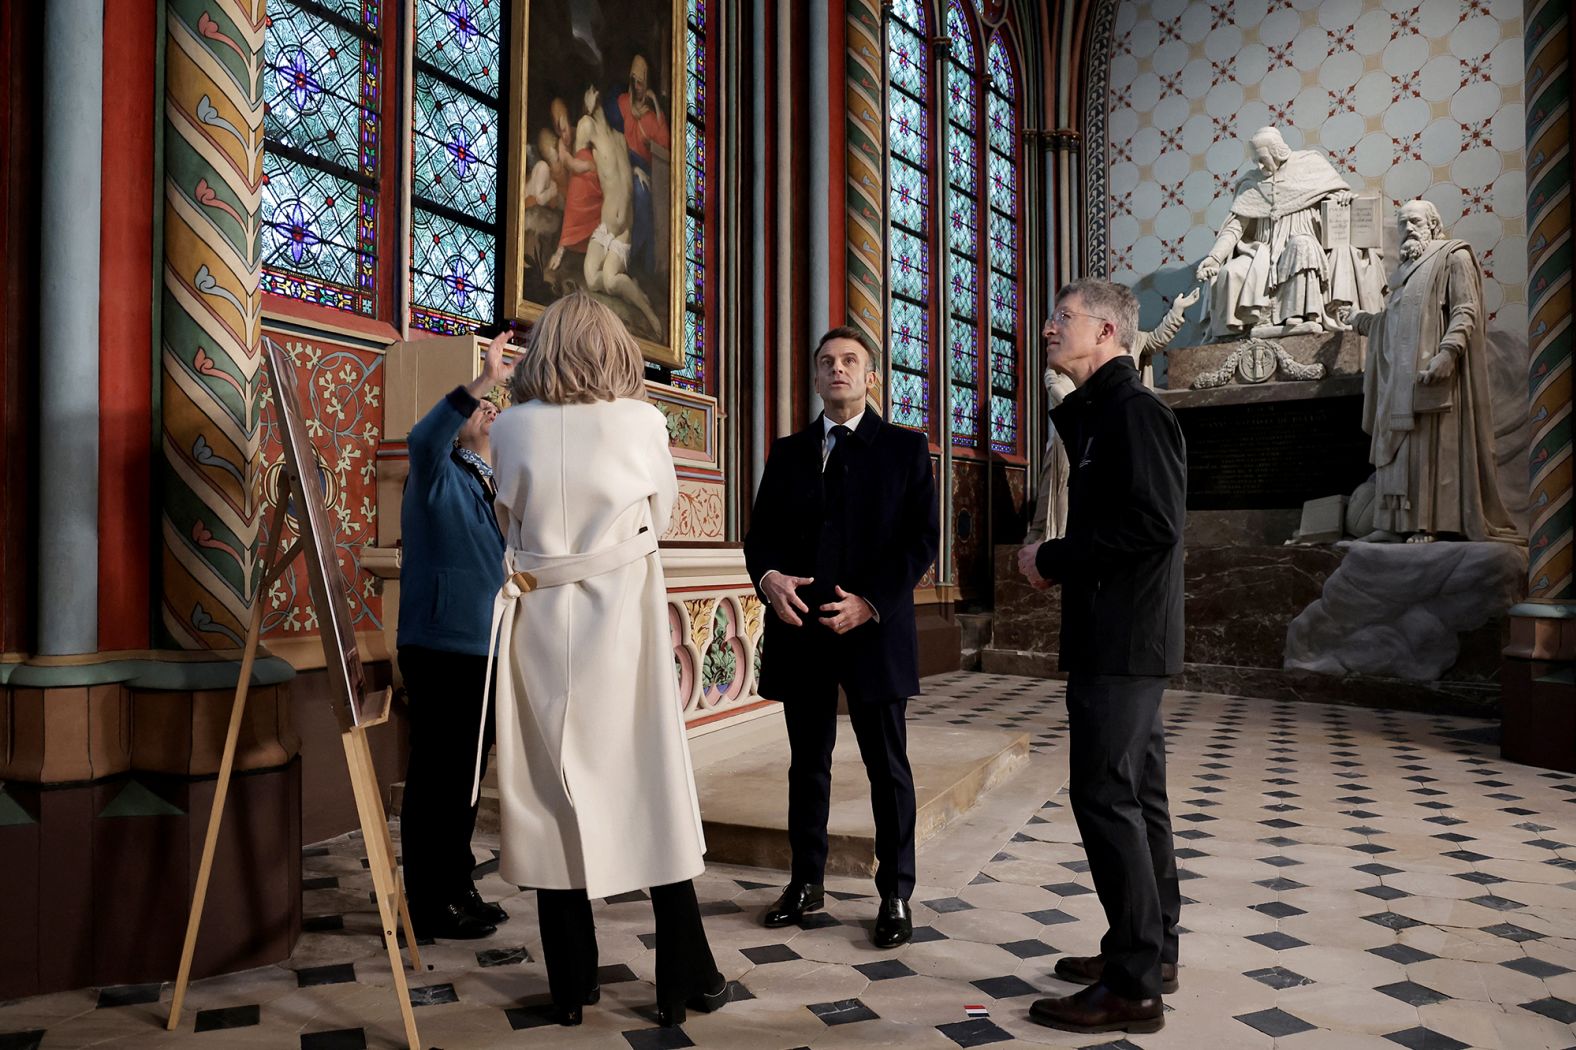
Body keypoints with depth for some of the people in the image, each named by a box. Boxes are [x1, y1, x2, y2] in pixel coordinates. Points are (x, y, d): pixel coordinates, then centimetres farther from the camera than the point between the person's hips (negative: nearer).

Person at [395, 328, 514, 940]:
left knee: (465, 773, 16)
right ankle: (427, 906, 8)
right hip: (438, 646, -8)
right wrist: (480, 383, -37)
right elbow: (422, 439, -31)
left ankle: (458, 887, 28)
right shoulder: (438, 474, -6)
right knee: (435, 774, -2)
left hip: (482, 649, 8)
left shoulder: (490, 483, 18)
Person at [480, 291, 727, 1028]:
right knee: (652, 792, 8)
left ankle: (571, 985, 20)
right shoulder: (641, 421, -5)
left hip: (539, 627, 2)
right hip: (621, 626, -1)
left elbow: (510, 520, 9)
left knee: (550, 796, 11)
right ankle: (684, 981, 15)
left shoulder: (511, 429, -2)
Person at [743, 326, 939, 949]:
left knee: (888, 766, 4)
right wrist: (768, 577, -12)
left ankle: (895, 893, 17)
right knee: (807, 762, 13)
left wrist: (872, 602, -15)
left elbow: (922, 538, -3)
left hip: (875, 630, -3)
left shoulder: (905, 448, 3)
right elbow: (761, 533, 10)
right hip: (800, 629, 3)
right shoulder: (788, 452, 13)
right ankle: (806, 881, 26)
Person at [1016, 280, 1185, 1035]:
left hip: (1122, 639, -10)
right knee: (1134, 793, 15)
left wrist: (1053, 559, -14)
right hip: (1121, 636, 10)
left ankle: (1132, 984, 4)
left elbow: (1154, 522, -22)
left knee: (1106, 796, -6)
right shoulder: (1101, 411, 16)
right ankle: (1152, 951, 27)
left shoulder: (1131, 408, -13)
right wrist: (1061, 563, 4)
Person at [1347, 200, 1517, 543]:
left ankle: (1428, 525, -9)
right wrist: (1362, 321, 43)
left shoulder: (1453, 256, 1)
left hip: (1430, 373, -7)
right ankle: (1394, 523, 2)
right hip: (1398, 378, 7)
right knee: (1395, 447, 2)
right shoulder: (1406, 267, 23)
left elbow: (1466, 311, -10)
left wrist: (1447, 353, -23)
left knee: (1430, 446, -9)